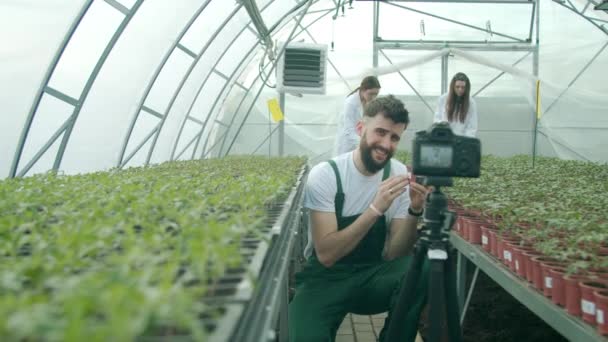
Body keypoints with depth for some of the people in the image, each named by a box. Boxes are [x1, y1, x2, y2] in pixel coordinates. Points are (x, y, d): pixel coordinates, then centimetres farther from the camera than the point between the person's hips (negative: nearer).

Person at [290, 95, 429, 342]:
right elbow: (326, 255, -24)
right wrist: (375, 208, -32)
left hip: (374, 276, 4)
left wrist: (414, 212, -26)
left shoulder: (400, 174, -5)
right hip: (325, 279, -4)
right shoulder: (324, 174, -15)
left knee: (421, 270, -27)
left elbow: (394, 255, -9)